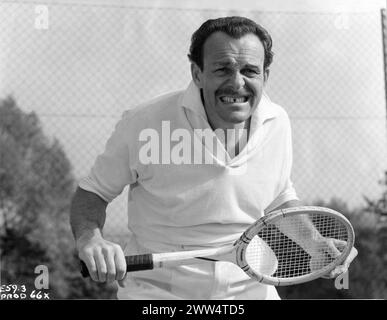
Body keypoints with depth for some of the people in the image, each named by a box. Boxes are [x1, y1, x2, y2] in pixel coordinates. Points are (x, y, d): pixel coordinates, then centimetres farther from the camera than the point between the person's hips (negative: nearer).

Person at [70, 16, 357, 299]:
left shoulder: (277, 123, -5)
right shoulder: (145, 125, -19)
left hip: (250, 289, 3)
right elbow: (93, 192, -6)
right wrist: (89, 240, -25)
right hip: (158, 291, -2)